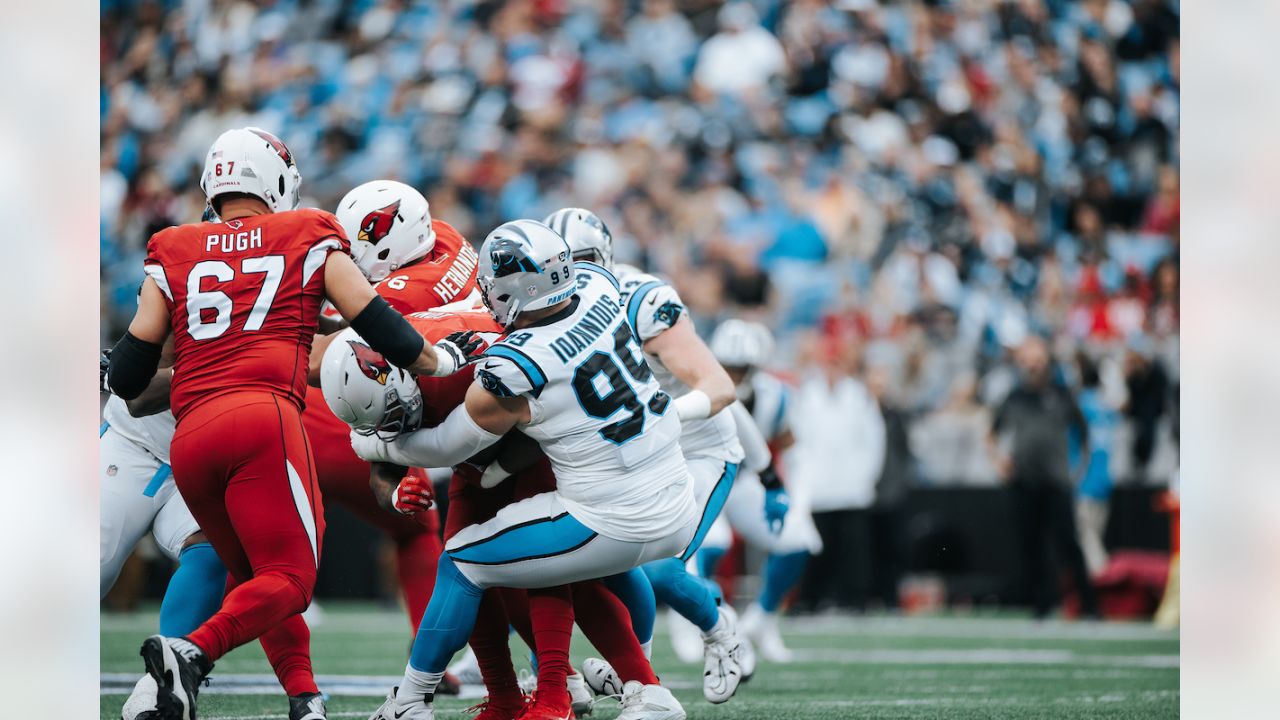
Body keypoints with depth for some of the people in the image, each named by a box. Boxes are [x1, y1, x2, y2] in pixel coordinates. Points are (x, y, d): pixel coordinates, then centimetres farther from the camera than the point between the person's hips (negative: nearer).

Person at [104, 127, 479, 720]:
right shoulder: (310, 240, 15)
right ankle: (192, 652, -29)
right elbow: (374, 321, 14)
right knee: (288, 579, -4)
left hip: (189, 437, 4)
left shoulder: (173, 255, 20)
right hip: (264, 416, -4)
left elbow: (131, 372, 16)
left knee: (250, 574, 20)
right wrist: (439, 360, 30)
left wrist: (114, 381, 39)